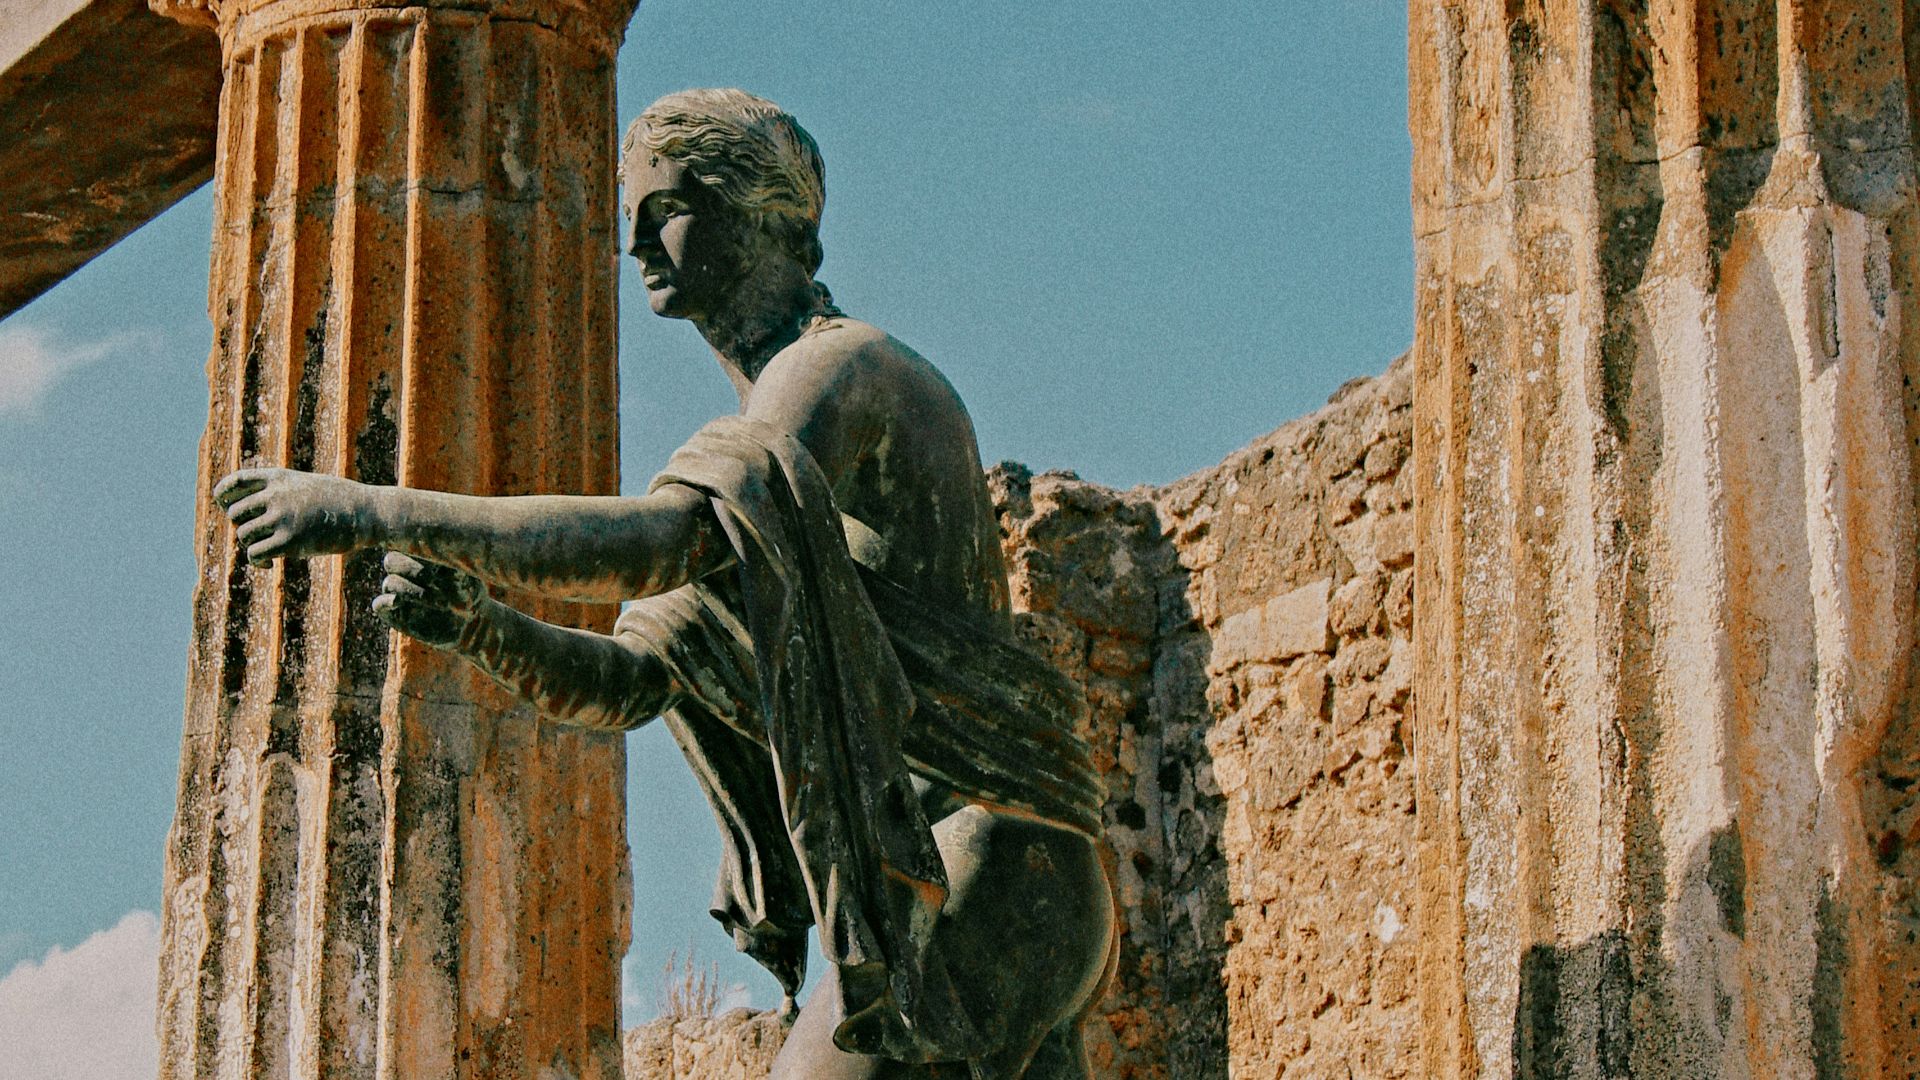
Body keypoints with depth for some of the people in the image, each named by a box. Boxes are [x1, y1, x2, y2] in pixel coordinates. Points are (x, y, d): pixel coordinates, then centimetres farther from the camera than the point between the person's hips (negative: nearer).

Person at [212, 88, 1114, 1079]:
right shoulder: (747, 458, 25)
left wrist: (383, 510, -25)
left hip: (972, 883, -10)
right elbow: (625, 681, 16)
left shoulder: (845, 366, -7)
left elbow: (667, 541, -25)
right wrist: (472, 623, -4)